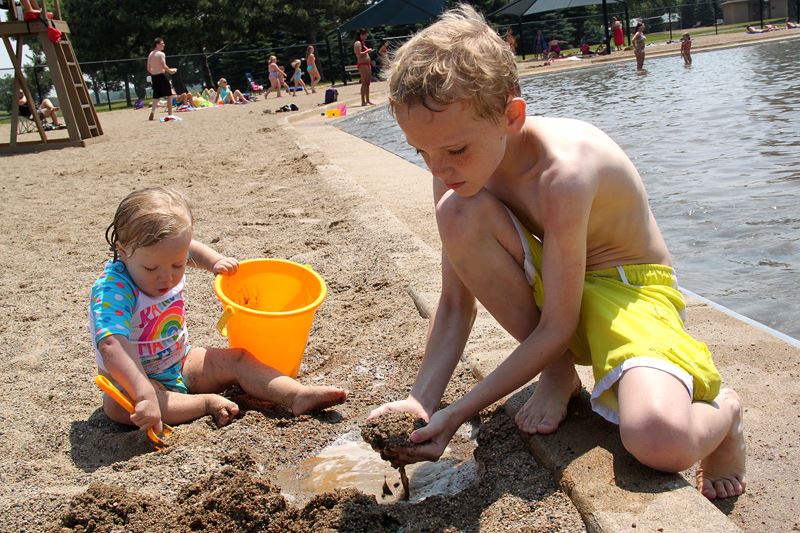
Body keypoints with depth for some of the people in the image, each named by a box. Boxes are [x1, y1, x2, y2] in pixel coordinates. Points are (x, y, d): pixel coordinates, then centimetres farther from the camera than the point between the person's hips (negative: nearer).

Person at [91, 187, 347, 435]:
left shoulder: (167, 258, -12)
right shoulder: (113, 290, -33)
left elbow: (187, 247, 15)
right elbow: (112, 346, -49)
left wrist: (216, 261, -3)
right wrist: (144, 395, -59)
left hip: (181, 362, 6)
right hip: (133, 379, -6)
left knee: (237, 359, -9)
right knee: (118, 405, -37)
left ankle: (299, 395, -20)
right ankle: (207, 402, -29)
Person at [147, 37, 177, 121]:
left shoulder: (150, 54, 12)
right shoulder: (161, 54, -10)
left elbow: (148, 68, 14)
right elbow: (164, 66, -19)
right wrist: (171, 71, -4)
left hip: (154, 77, 7)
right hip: (161, 76, -7)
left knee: (156, 96, 12)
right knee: (169, 95, 3)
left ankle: (152, 112, -4)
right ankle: (170, 114, 3)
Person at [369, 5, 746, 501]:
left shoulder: (562, 172, -32)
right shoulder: (457, 171, -13)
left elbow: (556, 329, -26)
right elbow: (455, 305, -7)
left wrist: (458, 413, -26)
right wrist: (422, 400, -21)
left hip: (629, 288, -5)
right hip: (550, 281, 6)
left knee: (660, 442, -36)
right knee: (459, 213, -25)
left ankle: (721, 411, 7)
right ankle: (558, 372, -4)